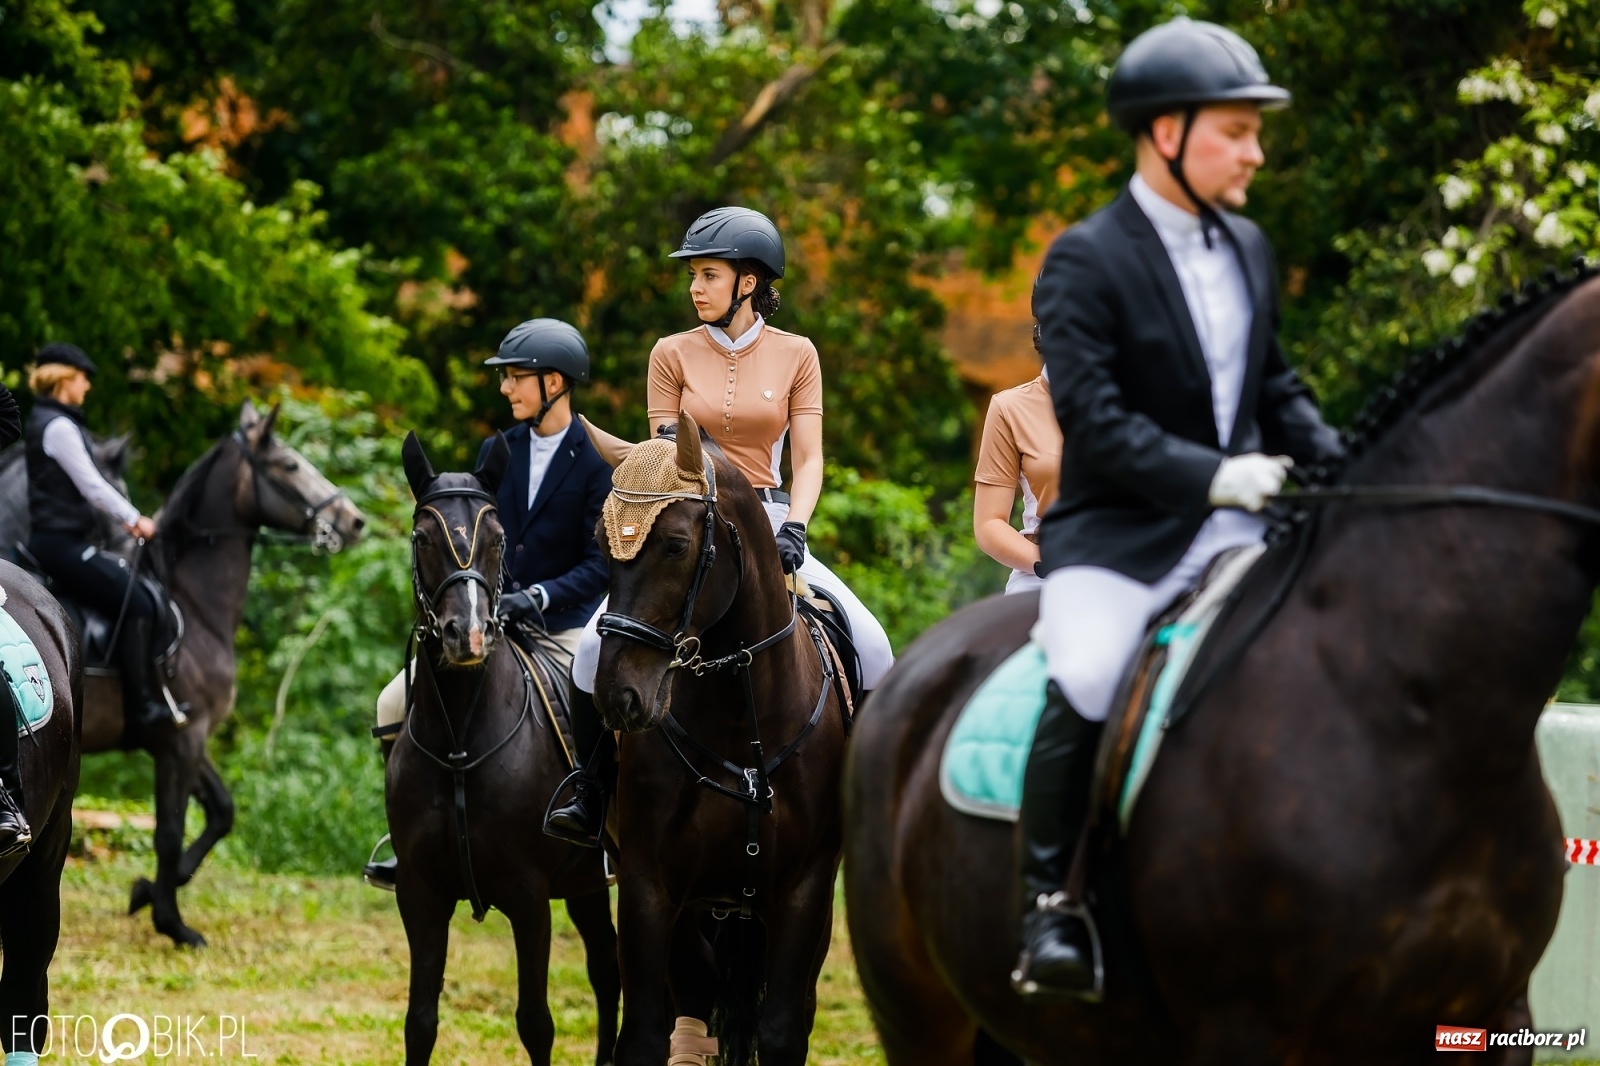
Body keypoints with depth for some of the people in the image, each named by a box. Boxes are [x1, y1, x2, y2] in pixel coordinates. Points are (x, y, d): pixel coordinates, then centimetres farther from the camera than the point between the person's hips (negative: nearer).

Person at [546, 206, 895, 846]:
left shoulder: (796, 356, 4)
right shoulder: (673, 355, 5)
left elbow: (808, 459, 0)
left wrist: (792, 528, -18)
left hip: (770, 521, 0)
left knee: (871, 649, -18)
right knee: (597, 646, -23)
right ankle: (592, 797, -9)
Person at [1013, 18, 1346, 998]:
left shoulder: (1250, 249, 14)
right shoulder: (1086, 264, -8)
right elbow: (1095, 419, -15)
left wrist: (1343, 467, 4)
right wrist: (1210, 475, -24)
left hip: (1240, 528, 7)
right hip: (1119, 536, -7)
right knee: (1083, 684, -31)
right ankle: (1049, 900, -19)